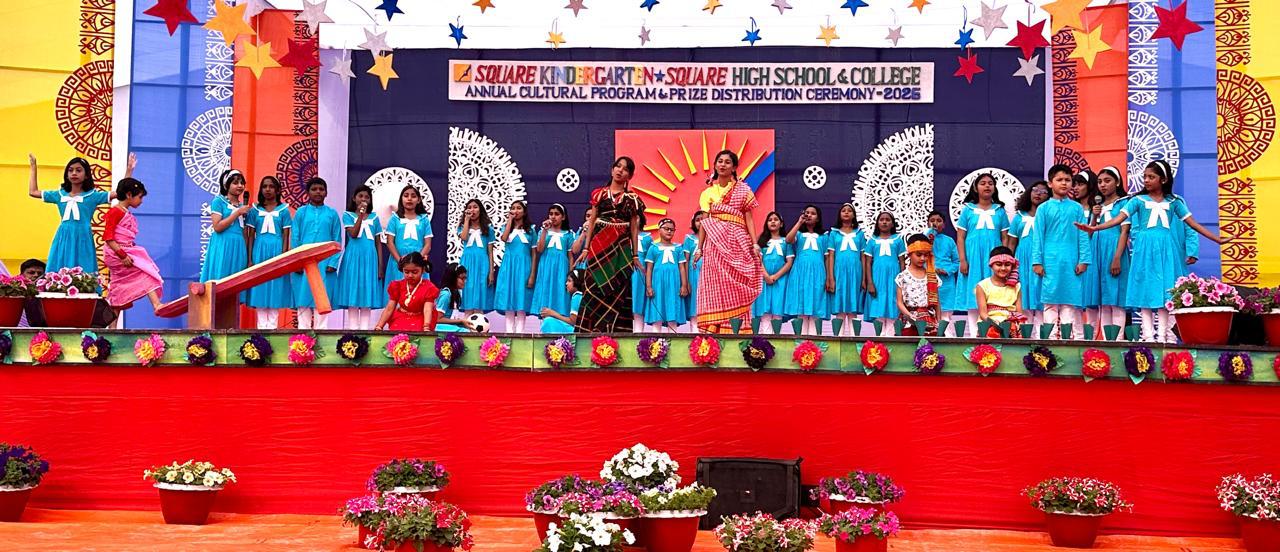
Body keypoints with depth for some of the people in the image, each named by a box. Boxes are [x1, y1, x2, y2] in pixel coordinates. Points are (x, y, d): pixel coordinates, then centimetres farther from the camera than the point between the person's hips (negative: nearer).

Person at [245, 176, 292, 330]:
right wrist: (250, 259, 1)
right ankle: (261, 326, 5)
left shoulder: (283, 210, 4)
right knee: (259, 289, 0)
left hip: (276, 251, -2)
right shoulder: (255, 210, 8)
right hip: (259, 252, 2)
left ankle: (272, 326, 4)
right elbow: (251, 236, 8)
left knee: (275, 289, -1)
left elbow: (286, 237, 2)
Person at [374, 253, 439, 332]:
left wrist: (426, 328, -42)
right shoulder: (397, 286, 4)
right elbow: (389, 309, 0)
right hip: (400, 320, 3)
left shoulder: (428, 288, -8)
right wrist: (379, 327, -14)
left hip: (419, 322, -3)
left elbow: (427, 310, -23)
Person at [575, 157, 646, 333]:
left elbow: (634, 227, 7)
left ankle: (613, 330, 2)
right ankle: (591, 330, 0)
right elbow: (591, 222, 9)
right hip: (599, 245, 1)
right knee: (595, 288, -3)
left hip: (620, 247, 0)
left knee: (617, 291, -2)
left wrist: (635, 255, 4)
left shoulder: (632, 198, 7)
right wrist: (586, 248, 3)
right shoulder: (599, 193, 9)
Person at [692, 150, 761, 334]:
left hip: (737, 242, -2)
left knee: (736, 287, -5)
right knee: (714, 287, -1)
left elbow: (748, 219, 3)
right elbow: (704, 221, 11)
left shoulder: (743, 190, 7)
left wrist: (755, 244, -6)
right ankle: (714, 331, 0)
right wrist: (699, 248, 5)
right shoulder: (708, 192, 13)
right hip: (714, 242, 2)